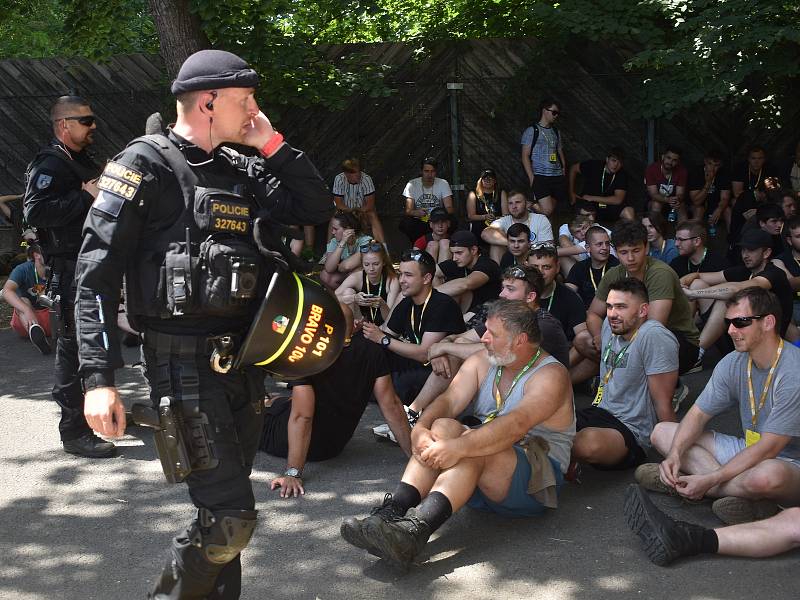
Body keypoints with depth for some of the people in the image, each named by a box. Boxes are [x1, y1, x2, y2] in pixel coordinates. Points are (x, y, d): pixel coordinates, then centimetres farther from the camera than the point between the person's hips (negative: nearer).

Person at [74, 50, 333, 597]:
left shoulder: (242, 169, 12)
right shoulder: (148, 163, -9)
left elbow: (317, 210, 12)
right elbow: (97, 270, -13)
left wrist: (273, 145, 3)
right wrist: (99, 377, -20)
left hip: (244, 357, 7)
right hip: (185, 360, -7)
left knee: (225, 508, 15)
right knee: (231, 517, -9)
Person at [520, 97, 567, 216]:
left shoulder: (556, 132, 19)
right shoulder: (532, 130, 1)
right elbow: (525, 156, -4)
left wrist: (564, 172, 11)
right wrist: (531, 178, -12)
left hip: (557, 176, 6)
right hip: (540, 176, -6)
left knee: (551, 210, 3)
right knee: (547, 210, -17)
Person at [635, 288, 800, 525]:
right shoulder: (733, 363, 0)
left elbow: (768, 448, -25)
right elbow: (698, 414, 3)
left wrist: (710, 480, -28)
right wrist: (675, 454, -17)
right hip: (748, 451, 8)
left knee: (767, 475, -45)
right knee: (662, 432, -2)